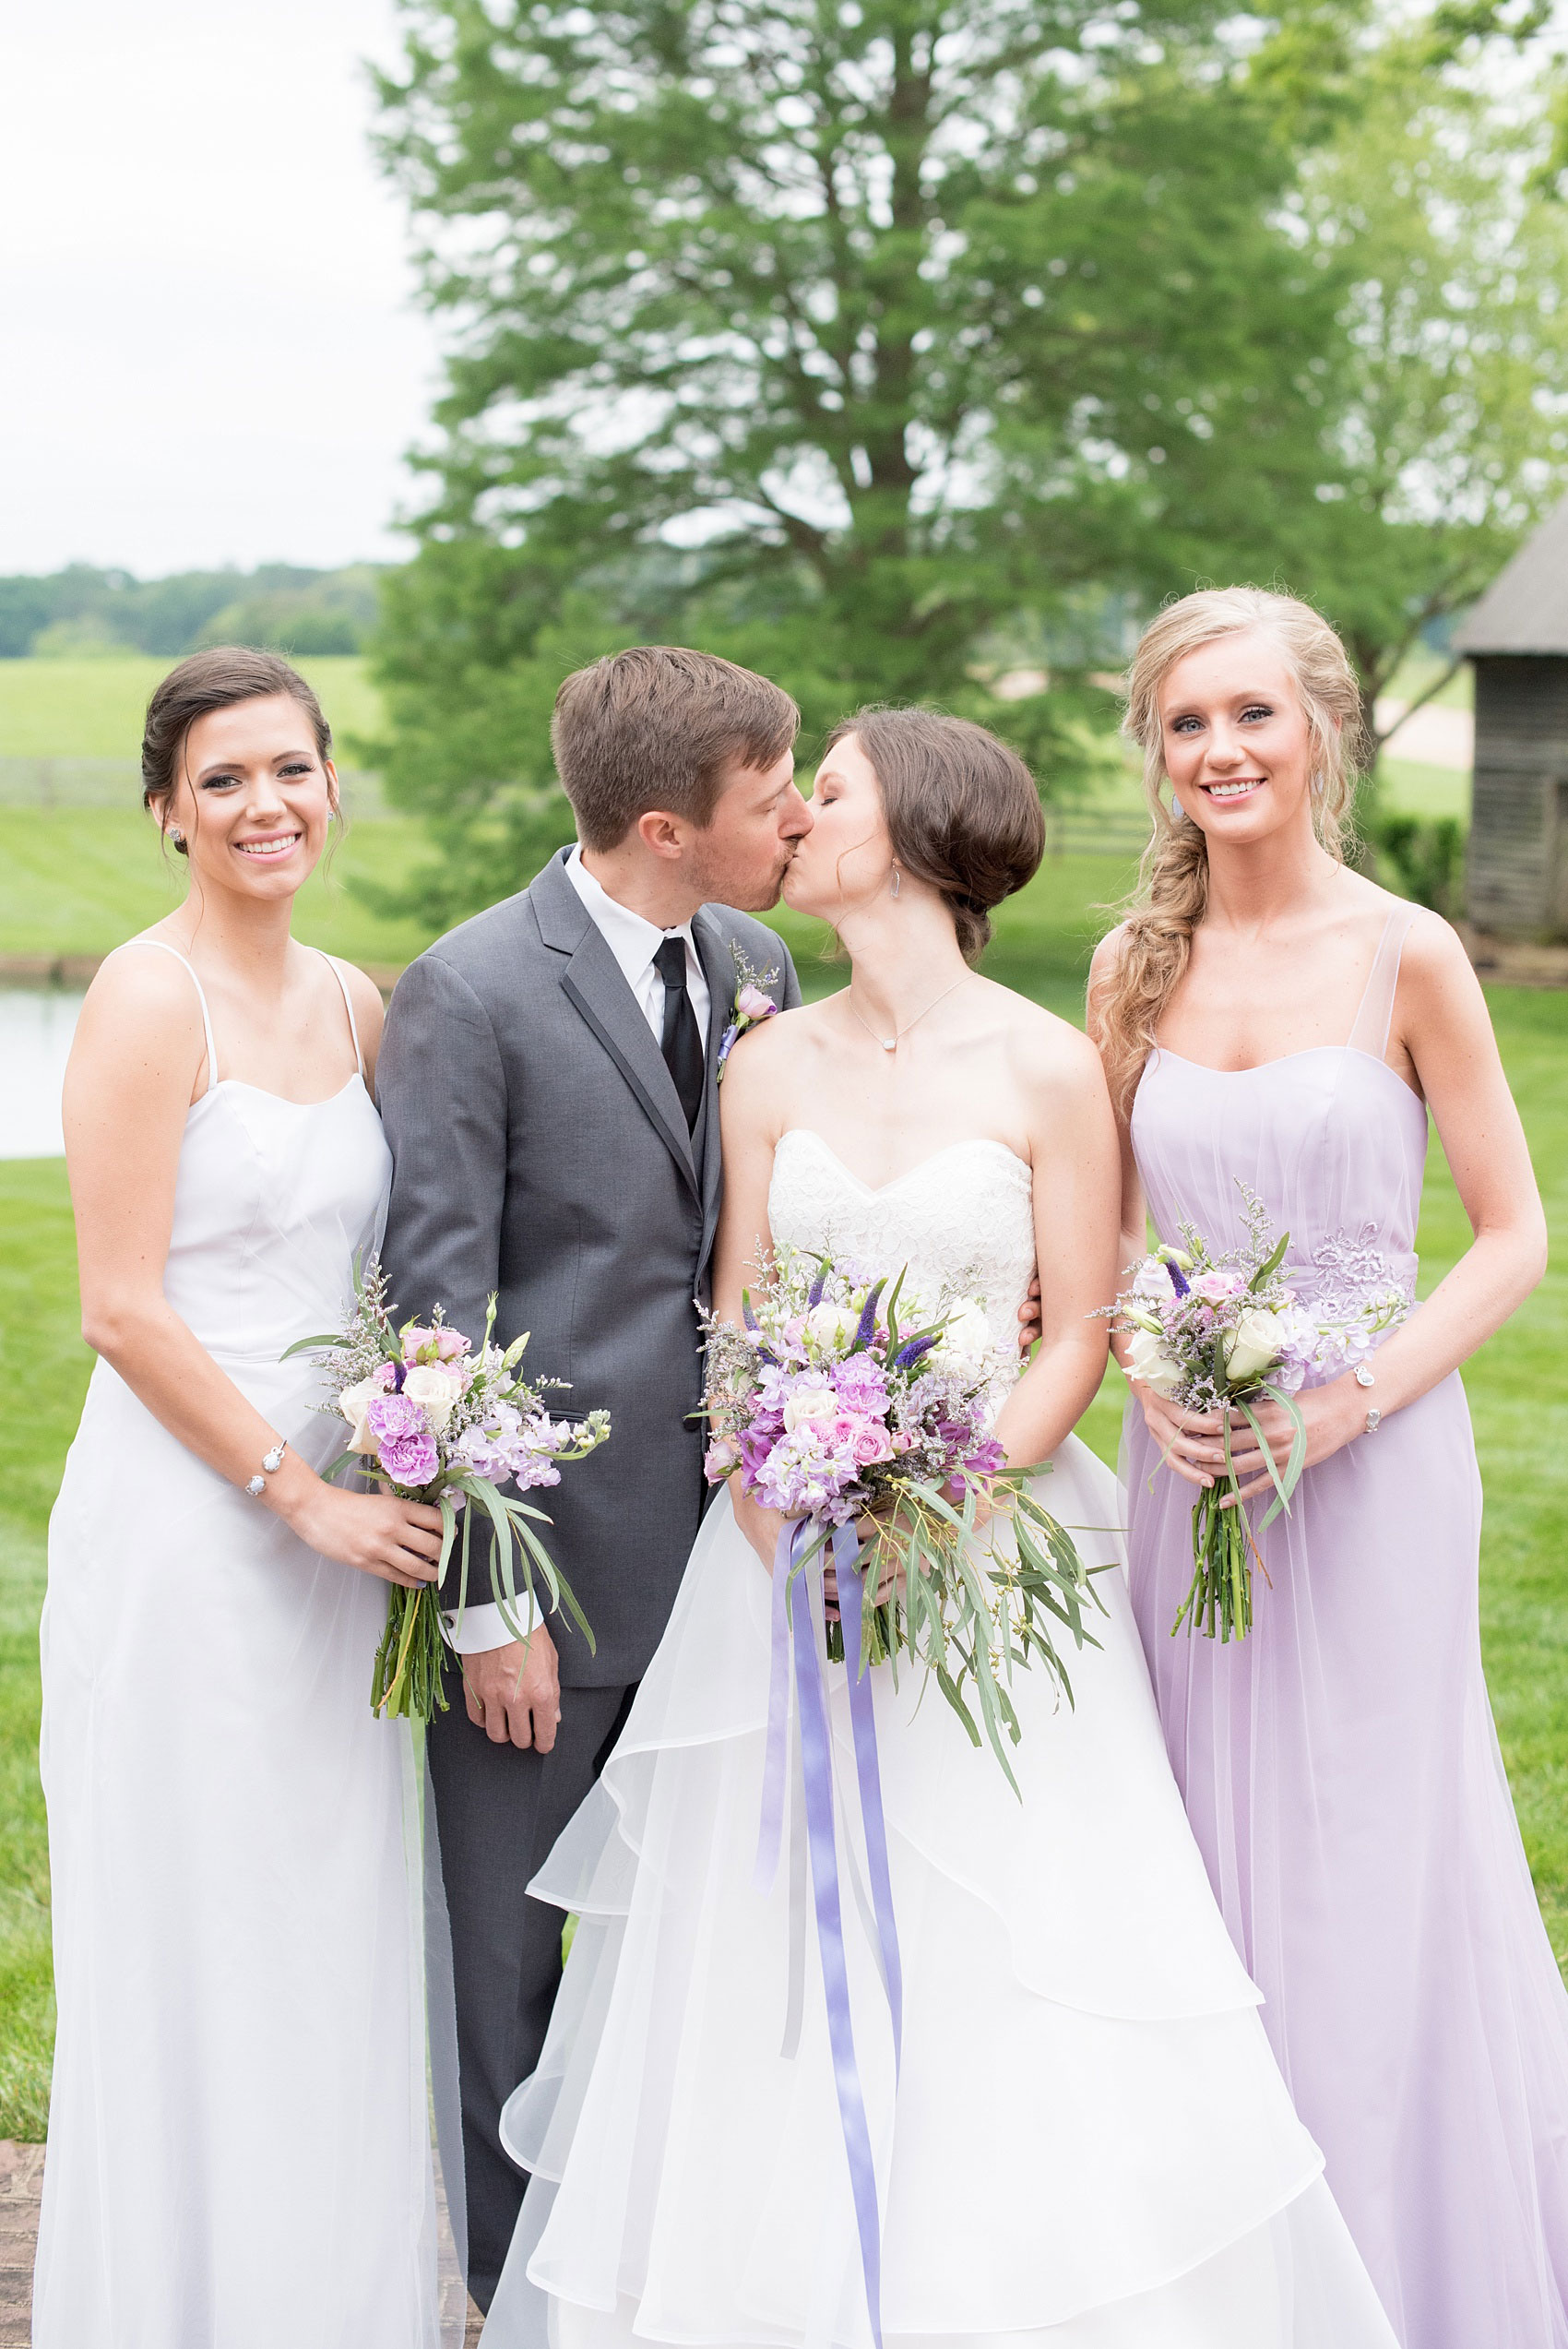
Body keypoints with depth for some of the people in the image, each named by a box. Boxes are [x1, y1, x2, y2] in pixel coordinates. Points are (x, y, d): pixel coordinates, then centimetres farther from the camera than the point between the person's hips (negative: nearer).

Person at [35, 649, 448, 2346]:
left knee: (337, 1955, 15)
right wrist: (300, 1493, -14)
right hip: (184, 1527, -7)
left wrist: (380, 1490, 6)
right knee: (191, 1965, 4)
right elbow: (124, 1313, -16)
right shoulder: (150, 999, -12)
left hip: (337, 1530, 7)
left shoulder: (349, 1004, 10)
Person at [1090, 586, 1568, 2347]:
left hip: (1371, 1460, -3)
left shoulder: (1405, 958, -6)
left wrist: (1349, 1399, -16)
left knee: (1373, 1861, 3)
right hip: (1188, 1462, 4)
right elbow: (1100, 1236, 11)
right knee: (1207, 1859, 9)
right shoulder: (1134, 967, 5)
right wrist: (1151, 1383, -7)